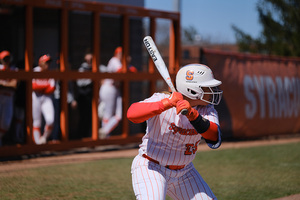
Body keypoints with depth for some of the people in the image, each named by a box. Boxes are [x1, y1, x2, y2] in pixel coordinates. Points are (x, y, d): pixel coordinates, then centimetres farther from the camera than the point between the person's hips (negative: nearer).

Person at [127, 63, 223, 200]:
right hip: (151, 168, -6)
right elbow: (132, 114, -36)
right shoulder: (161, 99, -18)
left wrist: (192, 115, -39)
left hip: (184, 172, 6)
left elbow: (215, 140, -25)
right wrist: (167, 104, -41)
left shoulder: (207, 111, -5)